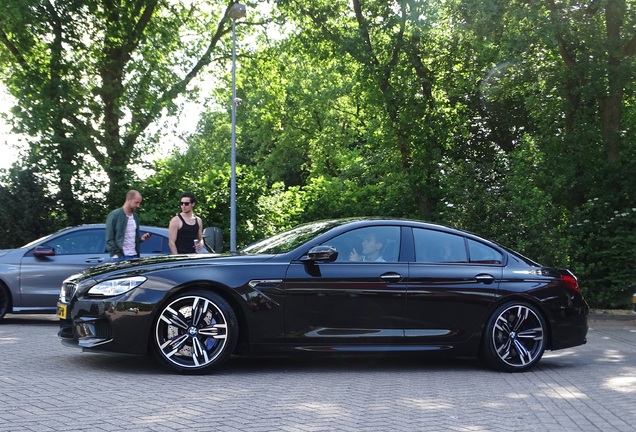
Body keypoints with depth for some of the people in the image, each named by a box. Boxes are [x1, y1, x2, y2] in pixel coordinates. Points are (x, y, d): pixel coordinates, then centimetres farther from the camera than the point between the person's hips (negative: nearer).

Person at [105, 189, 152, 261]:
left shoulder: (135, 216, 15)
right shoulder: (114, 215, -6)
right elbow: (109, 239, -9)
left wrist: (141, 238, 3)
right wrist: (116, 254, -17)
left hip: (134, 256, 6)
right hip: (120, 257, -6)